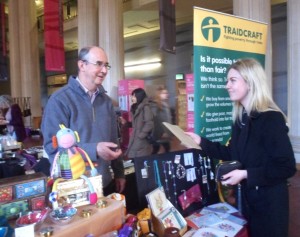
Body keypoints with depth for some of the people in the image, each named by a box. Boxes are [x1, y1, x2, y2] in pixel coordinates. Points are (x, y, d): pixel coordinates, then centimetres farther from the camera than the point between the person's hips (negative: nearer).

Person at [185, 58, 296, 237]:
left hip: (268, 200, -7)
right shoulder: (241, 117, 3)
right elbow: (234, 154, 8)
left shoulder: (271, 119, -21)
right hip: (246, 196, 8)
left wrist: (245, 174, -25)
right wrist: (201, 142, 3)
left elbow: (287, 167, -22)